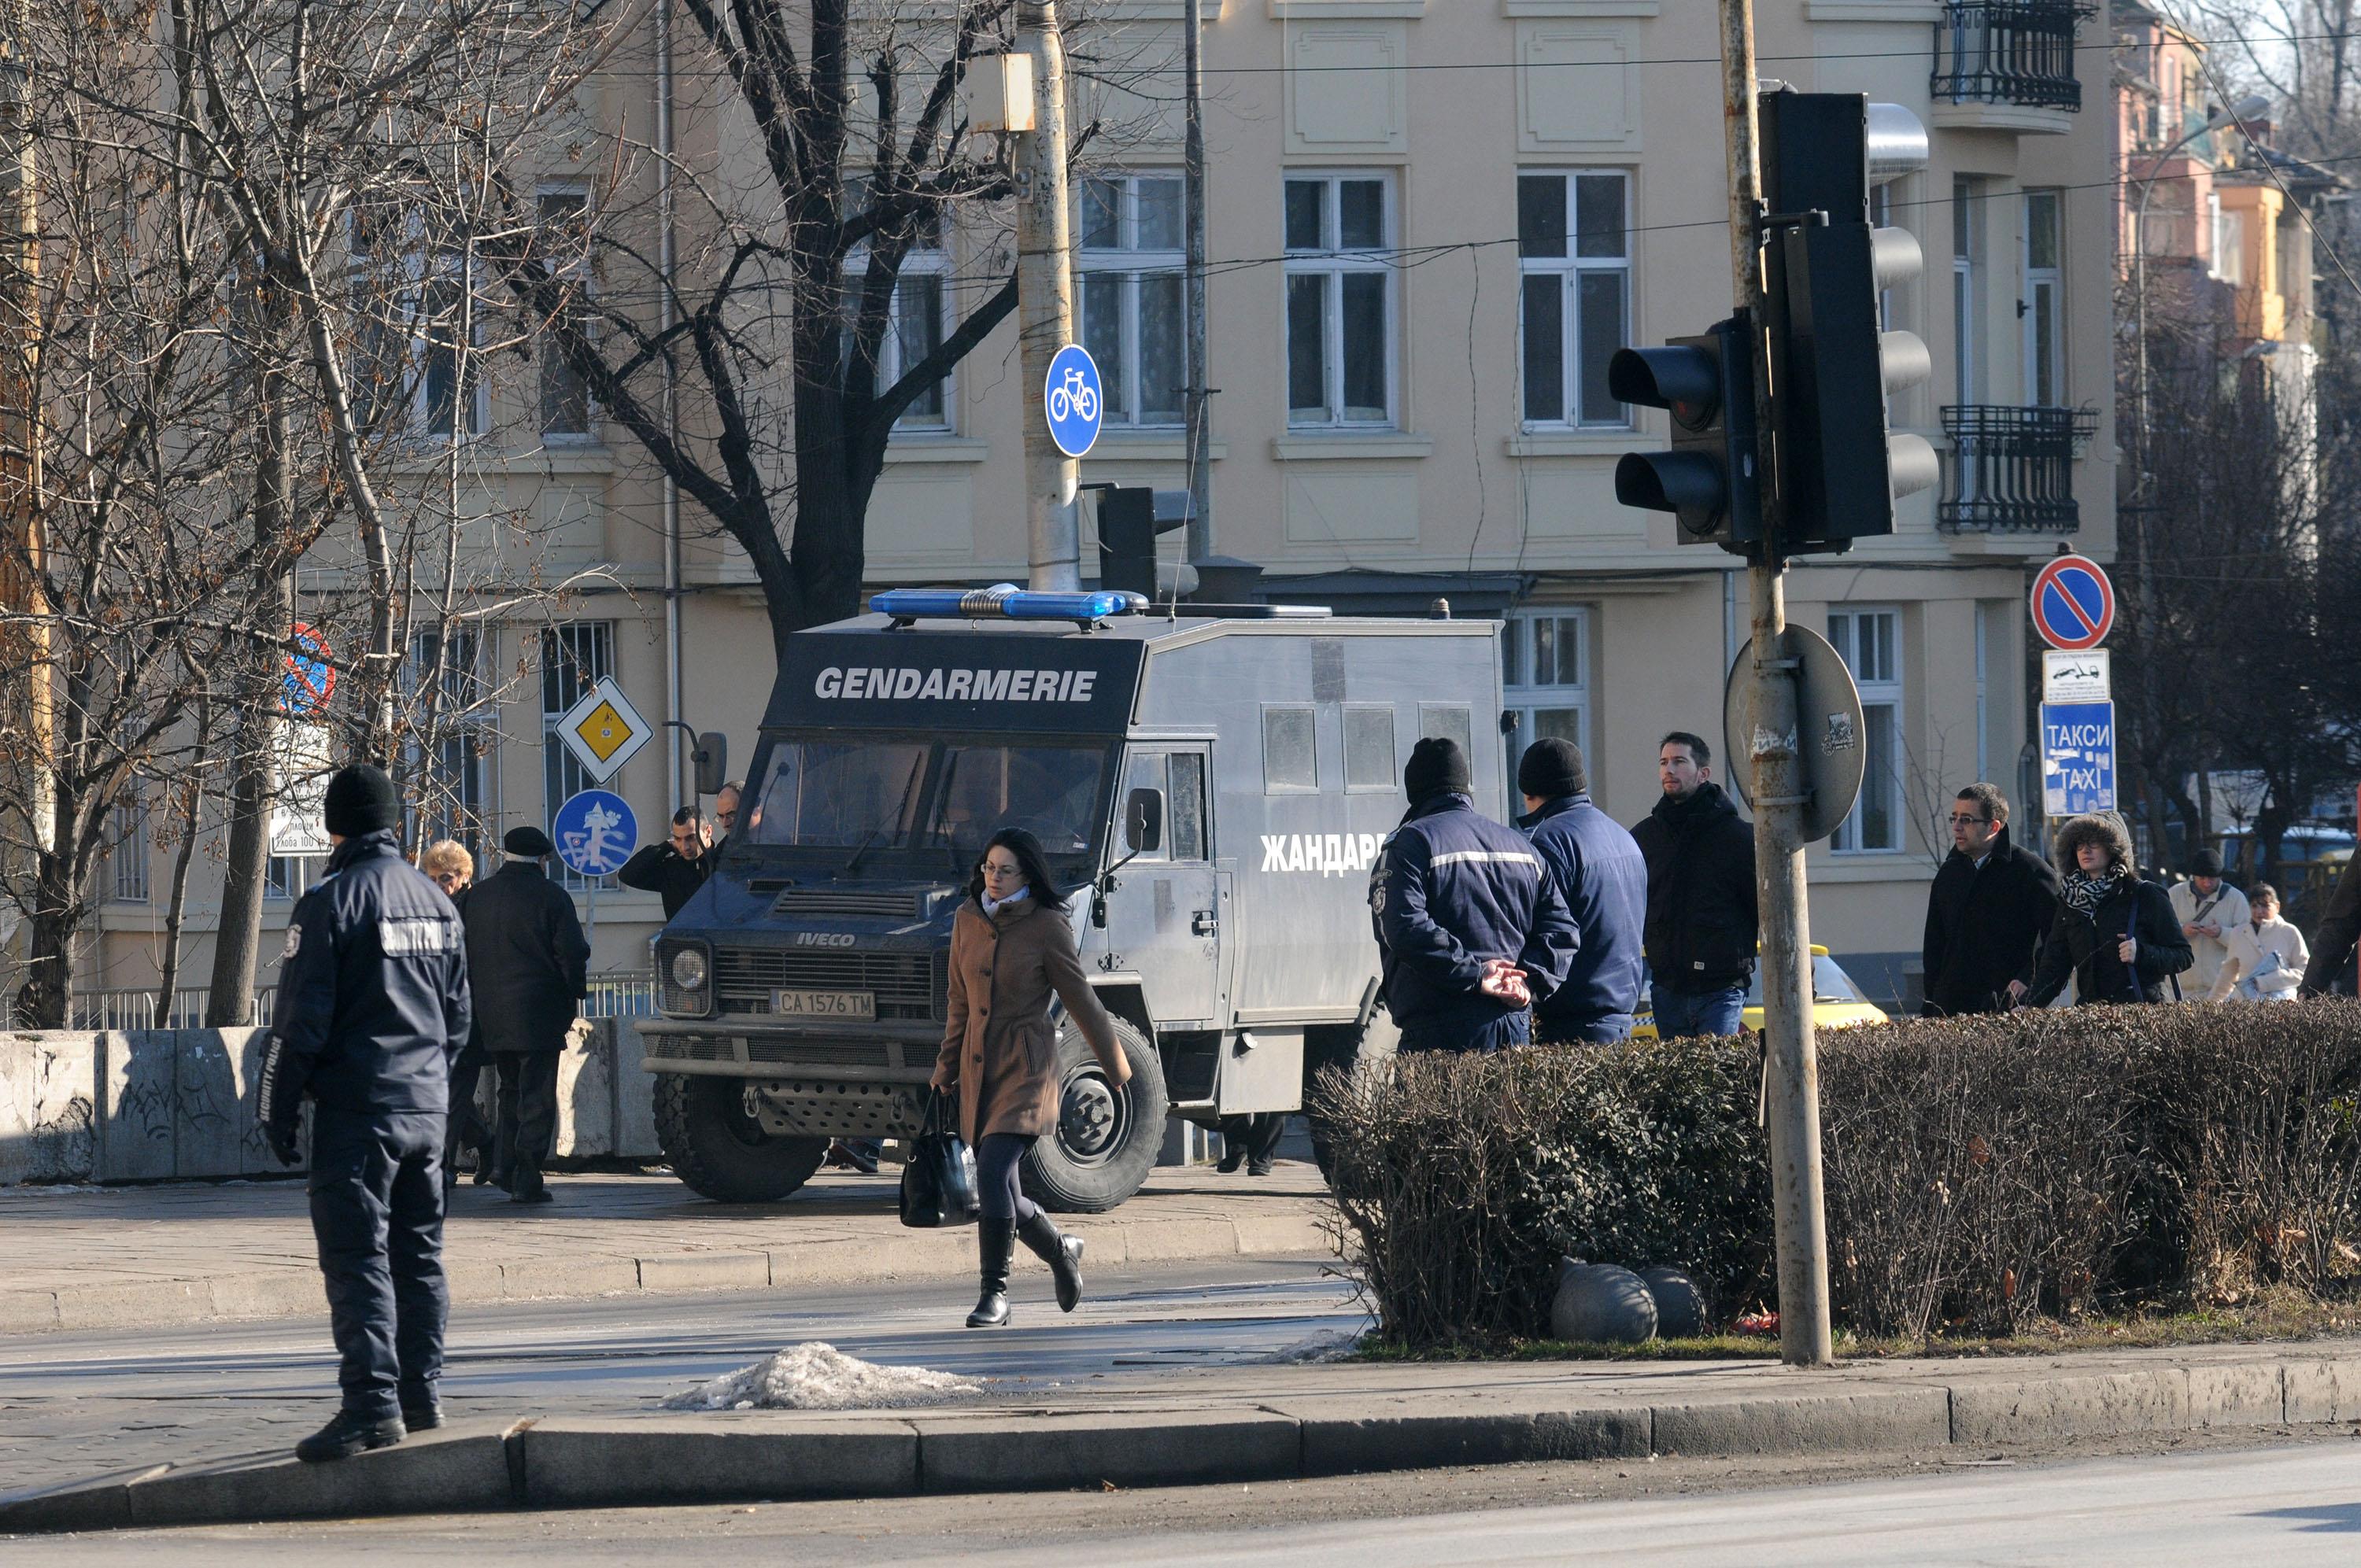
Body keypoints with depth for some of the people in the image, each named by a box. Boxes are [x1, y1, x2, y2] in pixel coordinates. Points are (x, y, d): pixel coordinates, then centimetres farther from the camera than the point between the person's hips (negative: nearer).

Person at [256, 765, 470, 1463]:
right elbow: (458, 1013, 20)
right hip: (427, 1104, 7)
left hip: (357, 1109, -7)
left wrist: (277, 1108, -5)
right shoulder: (435, 902, 13)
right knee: (418, 1255, 14)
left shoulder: (331, 903, -10)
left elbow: (302, 1020, -12)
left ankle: (373, 1403, -16)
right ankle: (421, 1397, 18)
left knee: (357, 1257, -9)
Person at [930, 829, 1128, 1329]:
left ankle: (994, 1295, -13)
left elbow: (1082, 1002, -1)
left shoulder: (1046, 927, -8)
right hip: (978, 1070, 6)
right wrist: (947, 1065, 18)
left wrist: (1116, 1068, 7)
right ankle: (1062, 1251, 36)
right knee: (998, 1193, 8)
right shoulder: (968, 920, 7)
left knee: (993, 1173, -21)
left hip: (1026, 1070, -6)